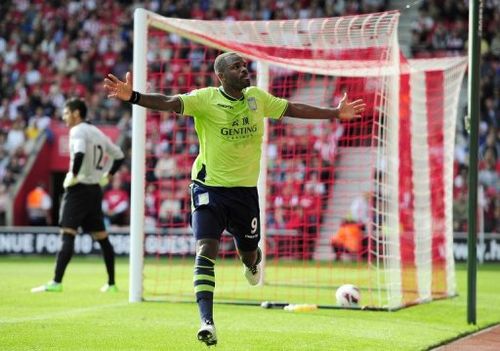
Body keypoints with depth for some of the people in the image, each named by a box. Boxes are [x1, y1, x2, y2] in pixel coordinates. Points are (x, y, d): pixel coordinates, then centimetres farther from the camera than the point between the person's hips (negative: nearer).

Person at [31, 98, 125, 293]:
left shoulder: (77, 131, -9)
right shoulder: (97, 133, 16)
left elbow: (79, 154, -29)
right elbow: (119, 156, 21)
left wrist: (73, 175, -18)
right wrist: (107, 176, 17)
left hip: (78, 189, -8)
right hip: (95, 190, 8)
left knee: (67, 235, -14)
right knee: (101, 237, 12)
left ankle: (56, 282, -22)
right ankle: (111, 283, 16)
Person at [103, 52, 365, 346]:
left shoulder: (258, 97, 2)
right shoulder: (205, 99, -12)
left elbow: (292, 109, 14)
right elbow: (169, 103, -25)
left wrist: (335, 113, 19)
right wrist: (132, 97, -43)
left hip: (245, 189, 4)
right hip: (210, 187, -4)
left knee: (248, 254, 16)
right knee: (206, 250, -18)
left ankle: (253, 261, 56)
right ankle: (207, 322, -19)